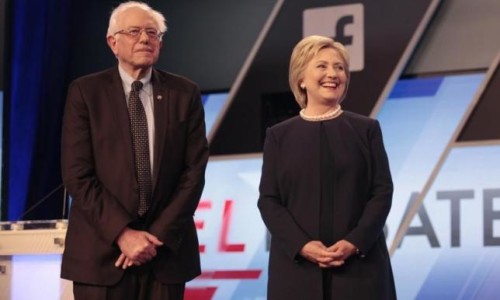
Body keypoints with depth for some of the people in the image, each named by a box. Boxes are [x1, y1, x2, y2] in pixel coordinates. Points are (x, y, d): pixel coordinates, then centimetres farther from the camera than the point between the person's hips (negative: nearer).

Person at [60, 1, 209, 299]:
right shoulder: (85, 92, 0)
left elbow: (194, 170, 2)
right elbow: (77, 175, -6)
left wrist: (159, 235, -8)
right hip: (101, 250, -1)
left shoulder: (185, 93, 6)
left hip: (166, 247, 2)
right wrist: (122, 233, -14)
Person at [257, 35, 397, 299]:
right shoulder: (279, 135, 8)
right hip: (297, 266, 0)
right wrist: (302, 245, -13)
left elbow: (382, 191, 3)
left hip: (359, 265, 0)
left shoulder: (366, 129, 9)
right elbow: (268, 200, 3)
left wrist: (354, 242, -12)